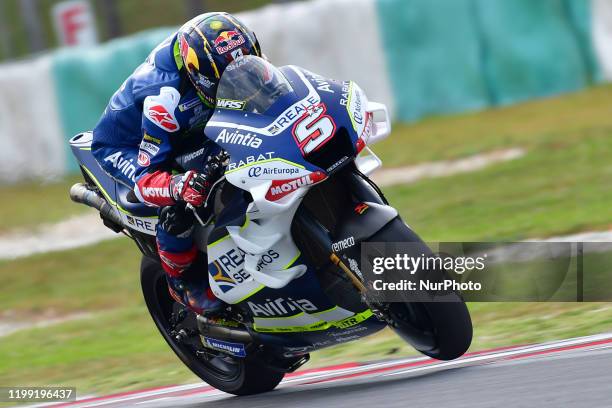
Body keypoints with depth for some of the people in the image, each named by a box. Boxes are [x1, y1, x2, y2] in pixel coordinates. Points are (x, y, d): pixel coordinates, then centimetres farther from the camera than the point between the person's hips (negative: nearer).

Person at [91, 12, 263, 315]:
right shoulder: (165, 98, -42)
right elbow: (147, 180, -40)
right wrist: (180, 186, -60)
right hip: (124, 147, -7)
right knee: (178, 207, -29)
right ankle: (181, 281, -4)